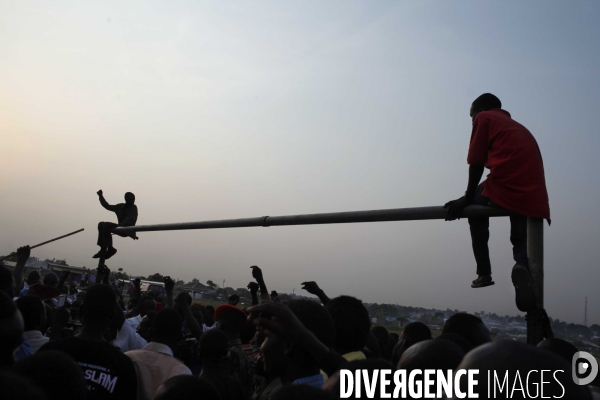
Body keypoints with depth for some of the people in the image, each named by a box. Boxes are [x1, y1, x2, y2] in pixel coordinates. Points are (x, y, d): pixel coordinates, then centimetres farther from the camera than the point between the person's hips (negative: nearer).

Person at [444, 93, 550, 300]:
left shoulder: (484, 118, 14)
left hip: (504, 187, -5)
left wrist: (468, 198, 11)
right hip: (533, 196, 5)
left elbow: (476, 164, 5)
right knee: (521, 242, 19)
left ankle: (484, 273, 17)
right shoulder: (519, 127, 34)